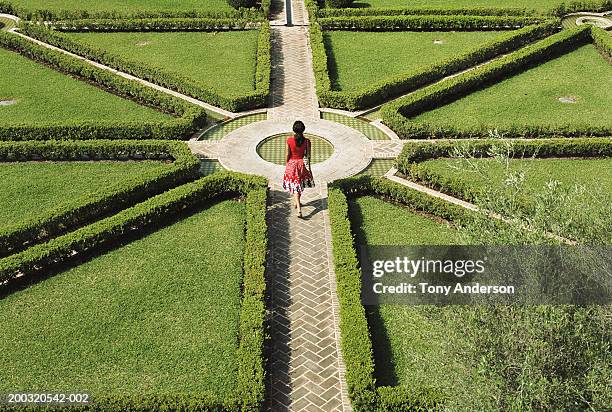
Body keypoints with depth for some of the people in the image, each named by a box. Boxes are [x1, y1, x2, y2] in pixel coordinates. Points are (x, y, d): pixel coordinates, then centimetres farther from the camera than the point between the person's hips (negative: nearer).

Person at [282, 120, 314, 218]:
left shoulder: (289, 140, -14)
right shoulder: (306, 141, -11)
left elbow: (288, 154, -8)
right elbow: (308, 156, -3)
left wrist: (287, 165, 8)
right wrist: (309, 167, 10)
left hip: (291, 163, -1)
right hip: (301, 163, 2)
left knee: (295, 186, 4)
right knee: (300, 184, 24)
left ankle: (299, 209, -5)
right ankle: (297, 203, 43)